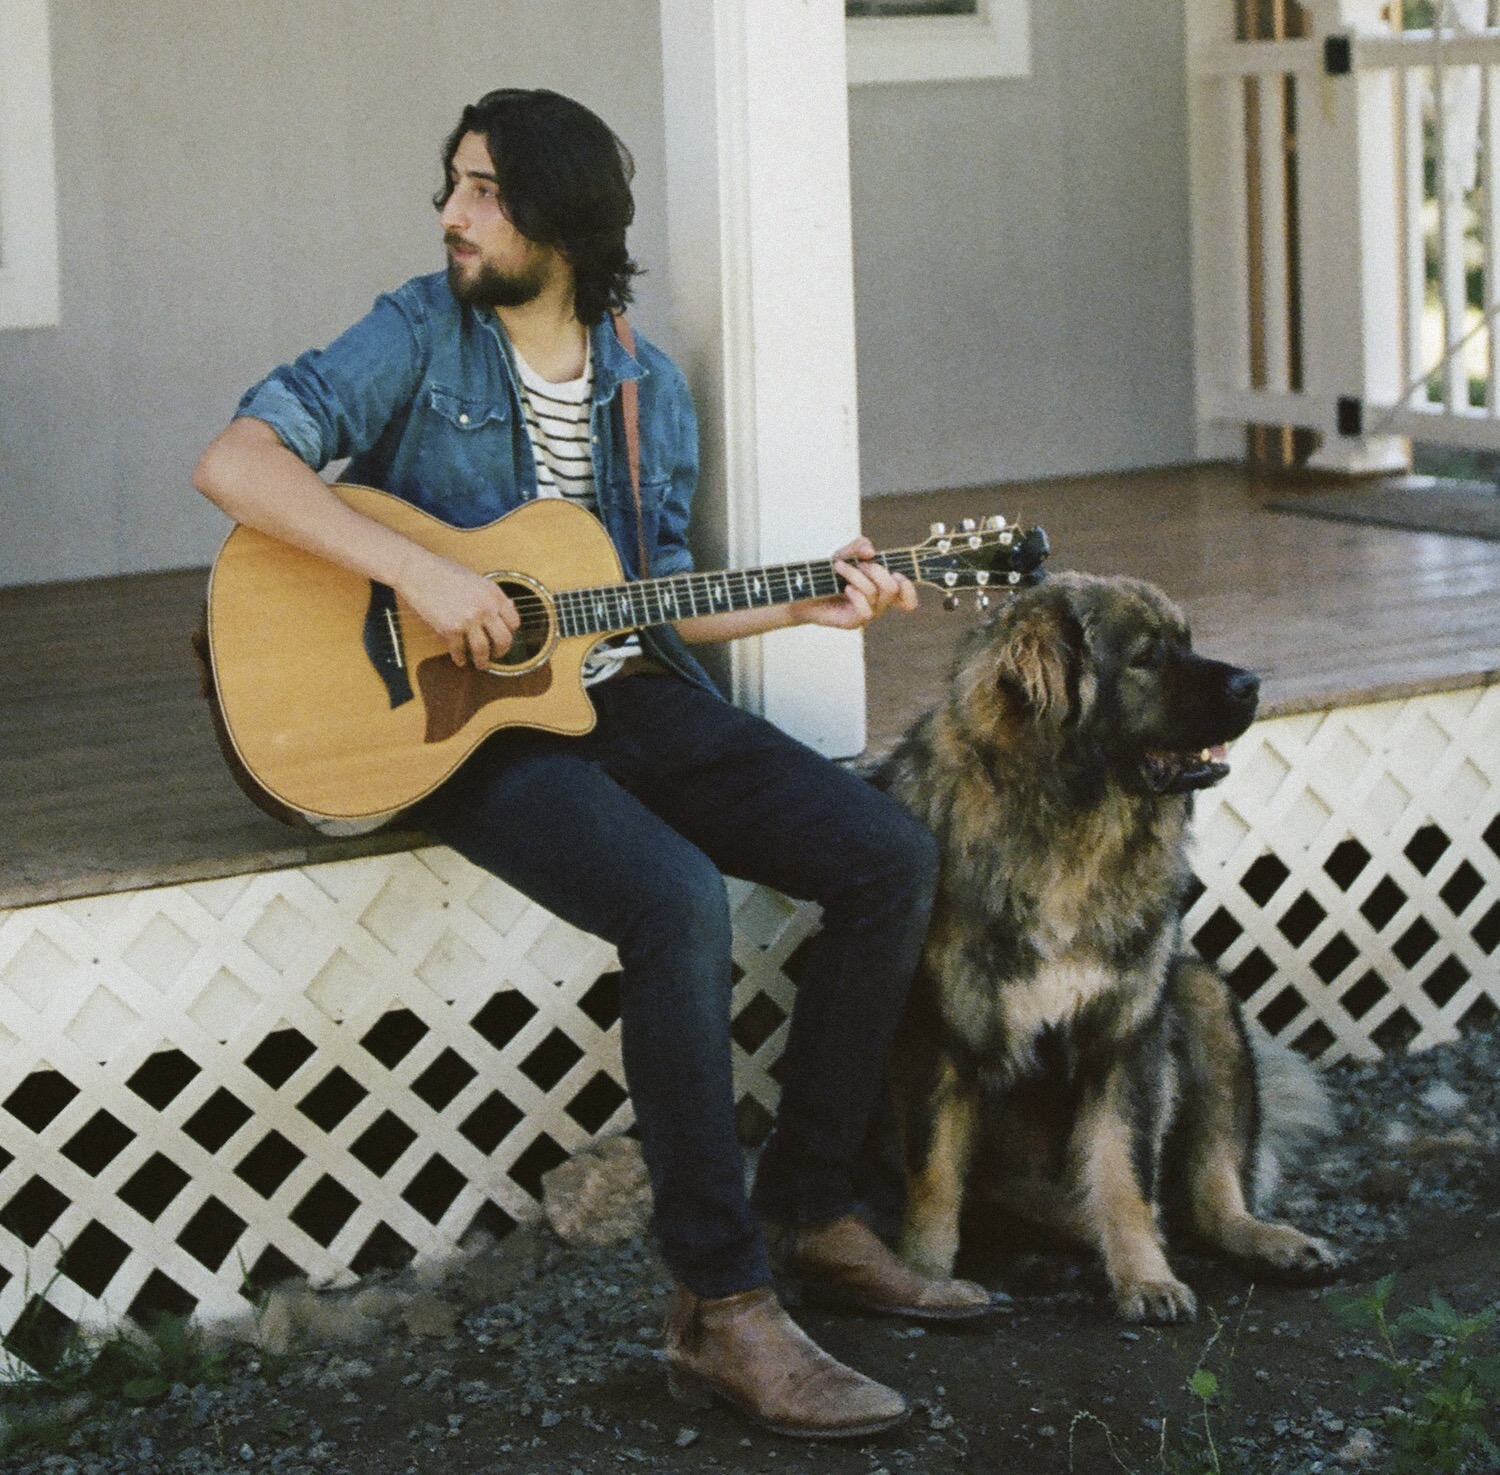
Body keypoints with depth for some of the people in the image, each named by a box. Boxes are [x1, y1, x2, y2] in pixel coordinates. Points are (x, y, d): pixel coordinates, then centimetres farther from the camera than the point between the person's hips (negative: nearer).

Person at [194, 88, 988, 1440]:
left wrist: (802, 603, 4)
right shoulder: (420, 337, -4)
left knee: (893, 862, -7)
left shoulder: (647, 389, 12)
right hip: (468, 718, -6)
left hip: (628, 698, 6)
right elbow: (234, 463, -15)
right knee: (681, 903, -32)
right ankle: (722, 1307, -25)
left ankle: (812, 1212, 5)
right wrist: (419, 572, -24)